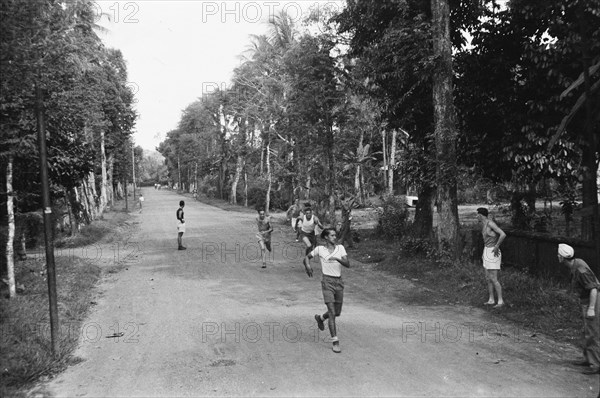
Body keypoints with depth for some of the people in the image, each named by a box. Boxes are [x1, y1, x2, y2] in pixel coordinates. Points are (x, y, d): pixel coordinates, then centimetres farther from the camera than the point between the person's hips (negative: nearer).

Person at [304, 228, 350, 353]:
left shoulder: (340, 248, 5)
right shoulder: (319, 249, 0)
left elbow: (348, 264, -5)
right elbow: (307, 257, 13)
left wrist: (337, 259, -22)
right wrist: (308, 265, -8)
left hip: (339, 282, 4)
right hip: (327, 282, -4)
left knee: (337, 313, 14)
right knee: (332, 312, -12)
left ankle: (320, 318, 45)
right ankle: (335, 342, -7)